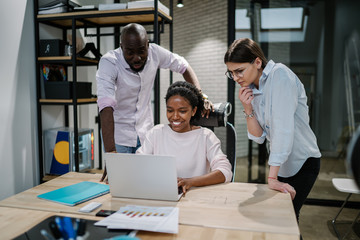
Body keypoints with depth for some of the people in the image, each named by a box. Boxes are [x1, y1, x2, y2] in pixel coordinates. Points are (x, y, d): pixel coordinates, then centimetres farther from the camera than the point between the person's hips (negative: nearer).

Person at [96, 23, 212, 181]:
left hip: (146, 132, 3)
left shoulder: (155, 53, -13)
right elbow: (106, 106, -36)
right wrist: (111, 152, -46)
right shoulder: (109, 63, -24)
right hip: (118, 134, -3)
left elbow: (183, 66, 4)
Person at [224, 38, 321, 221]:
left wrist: (272, 177, -28)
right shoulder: (251, 90, 2)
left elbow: (283, 127, -27)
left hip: (303, 162, -6)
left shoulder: (280, 75, -19)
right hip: (280, 163, 7)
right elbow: (258, 137, 2)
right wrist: (248, 109, -15)